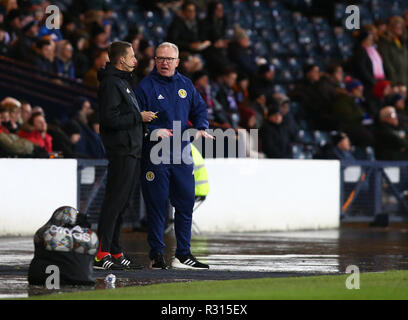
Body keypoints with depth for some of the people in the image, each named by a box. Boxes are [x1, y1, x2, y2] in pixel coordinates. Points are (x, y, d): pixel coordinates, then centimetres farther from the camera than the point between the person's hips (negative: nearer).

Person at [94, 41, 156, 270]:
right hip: (121, 151, -10)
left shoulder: (123, 81, 21)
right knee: (114, 202, -11)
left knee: (121, 204, 11)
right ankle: (101, 254, -12)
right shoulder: (111, 83, -12)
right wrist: (139, 117, -14)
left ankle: (115, 253, 15)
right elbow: (110, 118, -20)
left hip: (132, 151, 10)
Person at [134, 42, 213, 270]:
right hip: (155, 154, -5)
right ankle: (157, 254, 4)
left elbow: (199, 109, 17)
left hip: (182, 154, 5)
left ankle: (183, 254, 14)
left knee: (186, 203, 6)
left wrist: (201, 128, -3)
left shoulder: (185, 85, 11)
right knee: (157, 205, -2)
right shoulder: (146, 86, -3)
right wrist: (153, 131, -21)